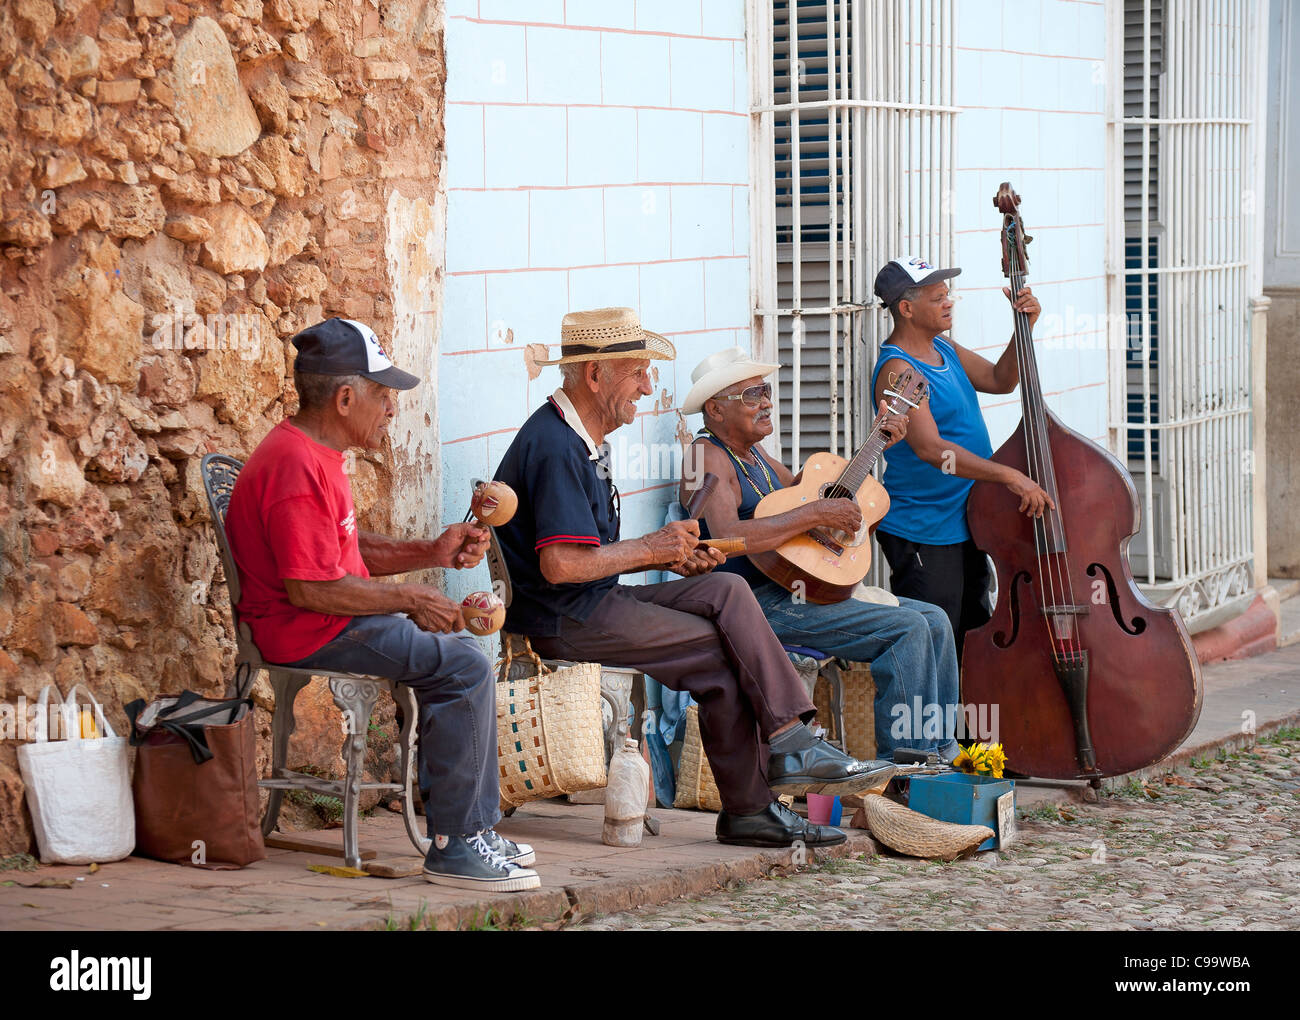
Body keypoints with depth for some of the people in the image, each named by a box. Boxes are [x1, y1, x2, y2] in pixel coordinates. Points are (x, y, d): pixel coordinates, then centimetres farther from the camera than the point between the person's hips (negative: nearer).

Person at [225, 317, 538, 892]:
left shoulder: (315, 455, 15)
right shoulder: (297, 468, -21)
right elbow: (311, 588, -26)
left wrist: (431, 554, 7)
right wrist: (409, 599, -18)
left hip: (338, 622, 12)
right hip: (308, 634, -12)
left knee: (460, 652, 16)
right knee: (464, 668, -19)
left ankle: (475, 828, 15)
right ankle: (454, 845, -16)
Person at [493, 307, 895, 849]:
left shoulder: (583, 440, 19)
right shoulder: (554, 447, -16)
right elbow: (560, 564, -26)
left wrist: (670, 556, 4)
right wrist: (651, 548, -13)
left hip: (598, 601, 10)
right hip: (565, 620, -10)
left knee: (726, 588, -6)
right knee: (728, 654, -14)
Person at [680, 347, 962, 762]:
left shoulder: (753, 455, 18)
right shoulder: (708, 457, -12)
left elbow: (807, 489, 31)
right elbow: (728, 537, -28)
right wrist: (815, 513, -25)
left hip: (797, 588, 10)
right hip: (756, 602, -10)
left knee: (934, 620, 4)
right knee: (907, 629, -19)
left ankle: (942, 752, 8)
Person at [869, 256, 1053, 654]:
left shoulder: (944, 349, 10)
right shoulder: (898, 370, -19)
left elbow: (1000, 380, 18)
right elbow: (930, 448, -29)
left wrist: (1024, 327, 1)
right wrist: (1010, 476, -33)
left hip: (965, 527, 10)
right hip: (923, 535, -10)